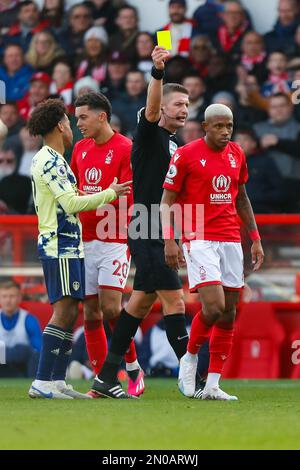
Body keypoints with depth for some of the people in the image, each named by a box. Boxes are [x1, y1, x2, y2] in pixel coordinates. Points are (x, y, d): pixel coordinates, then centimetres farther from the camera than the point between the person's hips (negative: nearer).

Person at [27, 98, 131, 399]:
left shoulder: (48, 160, 18)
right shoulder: (51, 161, -13)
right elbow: (71, 203, -18)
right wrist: (110, 194, -9)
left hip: (66, 245, 10)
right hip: (60, 246, -10)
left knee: (69, 313, 9)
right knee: (64, 312, -14)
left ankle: (57, 381, 8)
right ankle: (41, 382, -17)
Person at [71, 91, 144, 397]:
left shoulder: (125, 149, -8)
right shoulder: (80, 149, 13)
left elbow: (129, 197, -13)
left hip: (115, 240, -6)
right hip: (85, 240, 6)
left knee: (111, 308, -12)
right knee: (91, 312, 3)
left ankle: (133, 369, 5)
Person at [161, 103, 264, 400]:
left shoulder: (236, 154, 11)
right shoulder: (186, 155, -6)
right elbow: (167, 201, -3)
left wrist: (255, 238, 17)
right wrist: (169, 240, -13)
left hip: (231, 241, 6)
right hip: (199, 239, -6)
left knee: (228, 314, 1)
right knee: (213, 307, -19)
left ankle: (213, 384, 6)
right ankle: (190, 357, 8)